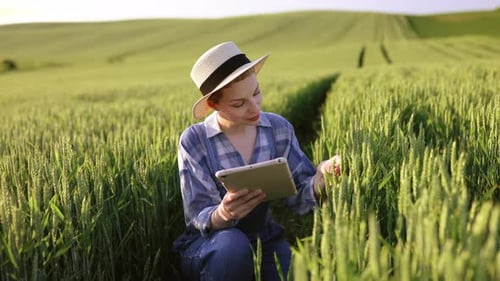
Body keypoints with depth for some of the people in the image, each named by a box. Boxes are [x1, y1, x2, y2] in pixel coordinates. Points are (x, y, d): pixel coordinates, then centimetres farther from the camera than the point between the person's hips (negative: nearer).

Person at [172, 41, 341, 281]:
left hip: (265, 240, 3)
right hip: (208, 245, -2)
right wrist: (221, 214, -38)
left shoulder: (279, 129, -4)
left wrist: (318, 181, -30)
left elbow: (296, 195, -7)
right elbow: (198, 218, -15)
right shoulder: (193, 141, -13)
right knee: (233, 244, -34)